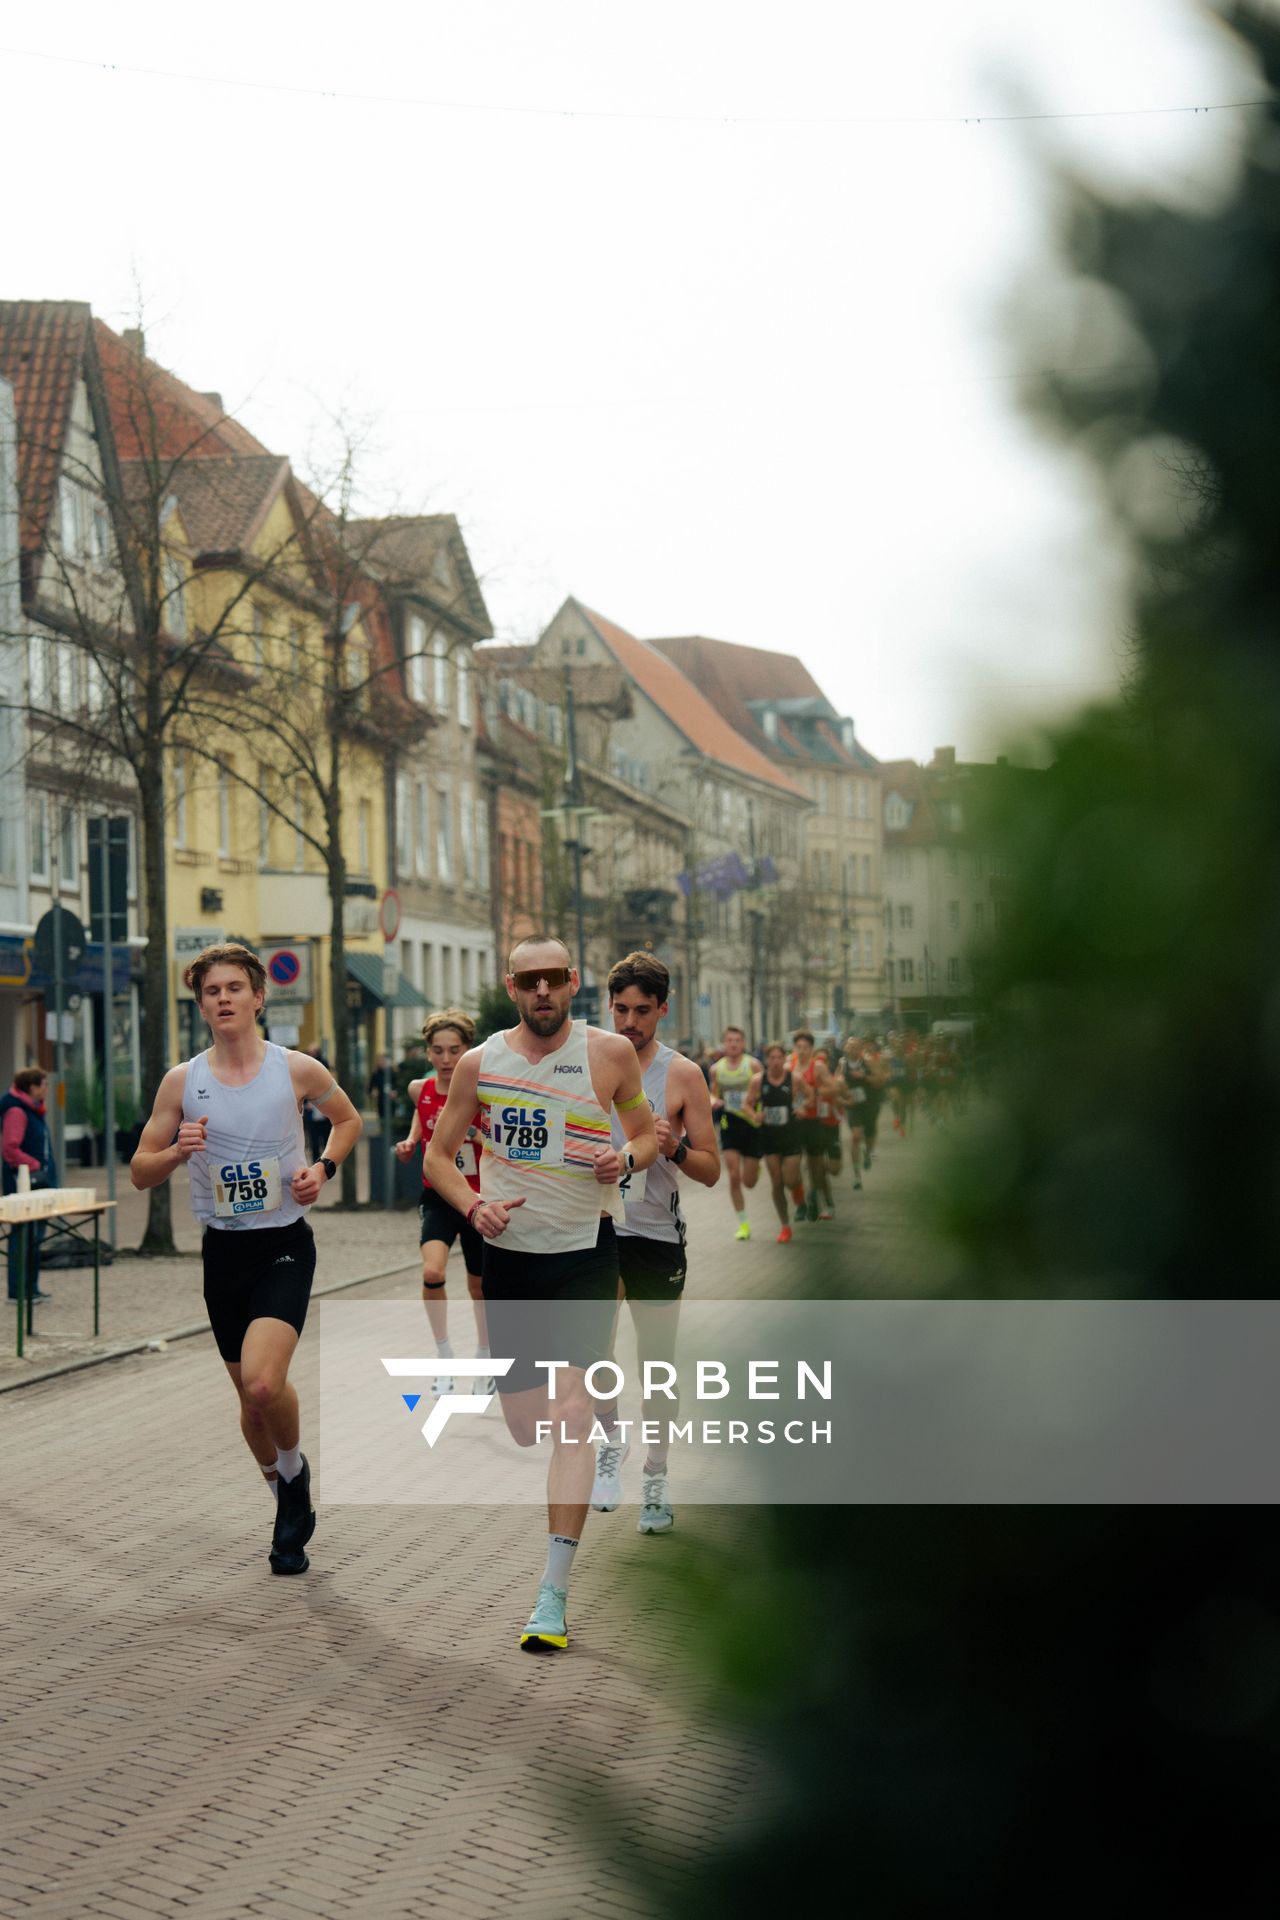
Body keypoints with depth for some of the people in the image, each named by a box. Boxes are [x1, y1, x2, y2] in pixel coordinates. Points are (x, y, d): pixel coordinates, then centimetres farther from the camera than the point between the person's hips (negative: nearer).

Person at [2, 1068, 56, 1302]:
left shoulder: (34, 1110, 15)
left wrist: (46, 1173, 14)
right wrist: (34, 1166, -19)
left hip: (37, 1183, 10)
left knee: (34, 1235, 14)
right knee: (24, 1235, -7)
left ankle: (31, 1287, 21)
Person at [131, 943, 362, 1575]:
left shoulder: (298, 1070, -5)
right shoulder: (182, 1081, -1)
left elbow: (348, 1119, 15)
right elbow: (140, 1172, 4)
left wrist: (323, 1167, -3)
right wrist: (177, 1151, -17)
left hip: (285, 1244, -3)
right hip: (223, 1250, 3)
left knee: (262, 1384, -23)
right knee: (250, 1394, 12)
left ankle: (295, 1468, 9)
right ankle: (289, 1501, 35)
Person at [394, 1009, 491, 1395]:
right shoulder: (420, 1089, -5)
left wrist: (473, 1132, -29)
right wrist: (410, 1140, 3)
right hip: (438, 1199, 2)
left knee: (480, 1286, 13)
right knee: (432, 1272, -23)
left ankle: (484, 1361, 37)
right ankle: (445, 1360, -8)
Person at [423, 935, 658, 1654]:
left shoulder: (611, 1051, -4)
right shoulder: (480, 1063, 0)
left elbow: (648, 1133, 10)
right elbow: (439, 1154, 9)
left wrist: (626, 1159, -13)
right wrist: (475, 1206, -10)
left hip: (586, 1251, -3)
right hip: (510, 1252, 3)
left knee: (572, 1411, -16)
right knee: (525, 1426, 9)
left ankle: (554, 1593, -14)